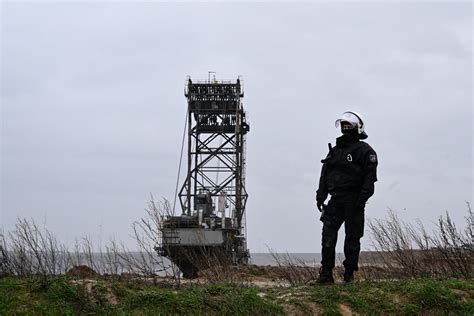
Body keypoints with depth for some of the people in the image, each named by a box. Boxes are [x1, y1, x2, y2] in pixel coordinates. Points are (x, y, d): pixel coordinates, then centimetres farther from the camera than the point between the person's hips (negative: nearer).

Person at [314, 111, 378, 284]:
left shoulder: (364, 150, -1)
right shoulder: (334, 150, 19)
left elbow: (370, 177, -9)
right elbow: (324, 174, 20)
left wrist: (362, 199, -18)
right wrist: (320, 196, 10)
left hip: (353, 202, -5)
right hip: (335, 201, 5)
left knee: (352, 238, 1)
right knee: (328, 235, -5)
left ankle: (349, 274, 8)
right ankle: (326, 273, -4)